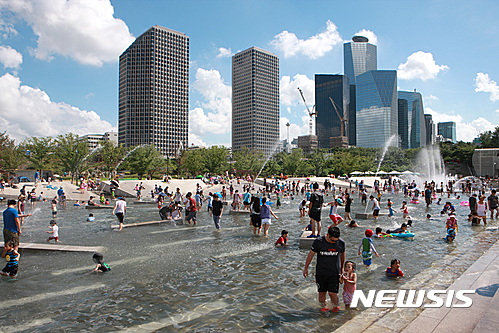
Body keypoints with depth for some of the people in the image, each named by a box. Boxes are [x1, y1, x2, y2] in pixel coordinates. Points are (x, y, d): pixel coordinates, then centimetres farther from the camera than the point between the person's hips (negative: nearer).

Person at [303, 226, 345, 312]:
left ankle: (336, 306, 26)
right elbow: (311, 254, -1)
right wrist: (306, 268, 6)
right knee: (322, 292, 6)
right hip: (321, 272, 0)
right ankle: (323, 307, 34)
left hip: (334, 273, 0)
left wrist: (342, 268, 23)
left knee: (332, 293, -4)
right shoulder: (318, 242, -14)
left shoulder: (341, 243, -9)